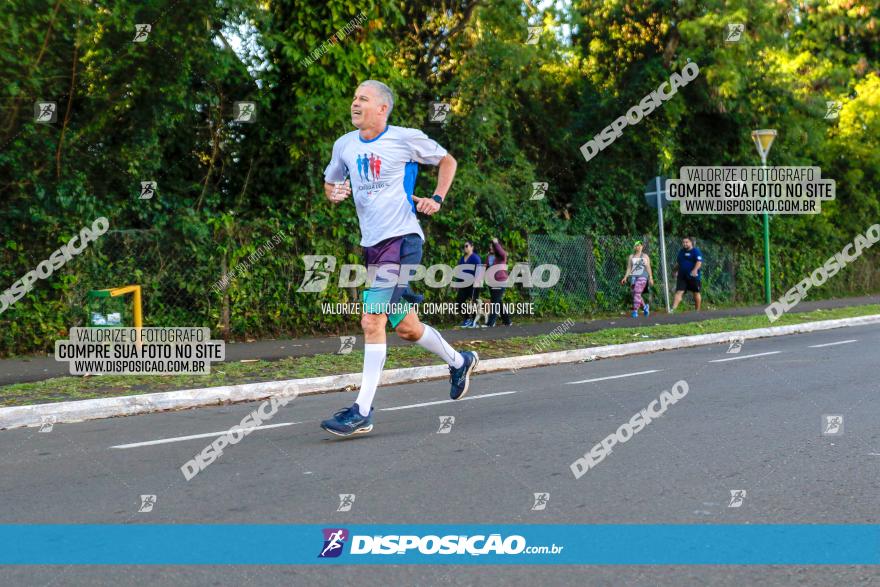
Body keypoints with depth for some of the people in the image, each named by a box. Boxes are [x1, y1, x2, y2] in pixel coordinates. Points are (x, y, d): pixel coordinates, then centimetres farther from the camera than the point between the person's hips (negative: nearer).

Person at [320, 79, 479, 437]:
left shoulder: (406, 139, -4)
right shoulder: (344, 145, 10)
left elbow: (447, 160, 10)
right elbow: (329, 183, 23)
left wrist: (437, 199, -3)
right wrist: (333, 193, -1)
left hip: (402, 238, -6)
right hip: (372, 244, 7)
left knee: (372, 319, -18)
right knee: (405, 327, 14)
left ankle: (362, 411, -15)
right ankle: (459, 361, 41)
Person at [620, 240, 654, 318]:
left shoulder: (645, 256, 11)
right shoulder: (631, 257, 14)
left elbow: (648, 268, 9)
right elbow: (629, 268, 11)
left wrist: (651, 278, 2)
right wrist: (625, 277, 0)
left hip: (642, 276, -3)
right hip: (633, 276, 3)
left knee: (637, 293, -15)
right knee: (635, 294, 0)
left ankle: (635, 311, -14)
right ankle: (645, 306, 24)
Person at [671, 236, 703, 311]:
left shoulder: (695, 251, -6)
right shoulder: (681, 252, 16)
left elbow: (699, 262, -18)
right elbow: (678, 263, 28)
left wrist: (695, 270, -33)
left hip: (693, 276, -5)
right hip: (682, 276, 5)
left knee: (696, 293, 7)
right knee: (679, 292, -8)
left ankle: (698, 310, 18)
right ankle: (673, 309, -19)